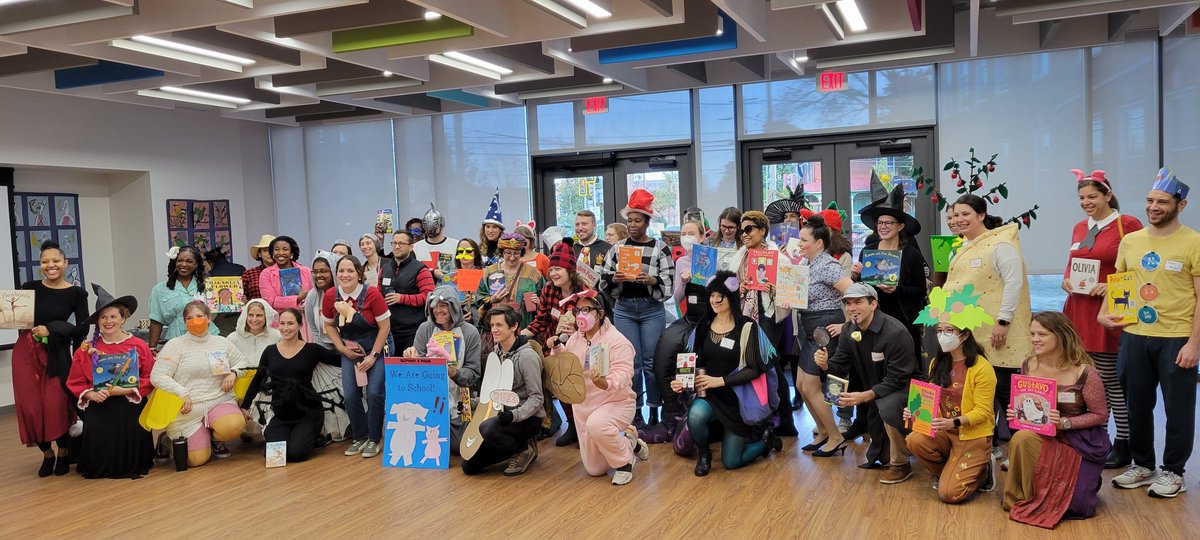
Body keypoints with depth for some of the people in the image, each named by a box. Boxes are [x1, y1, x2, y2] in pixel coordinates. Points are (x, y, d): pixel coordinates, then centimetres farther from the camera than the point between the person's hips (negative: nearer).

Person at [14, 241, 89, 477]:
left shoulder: (76, 293, -1)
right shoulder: (30, 288, 3)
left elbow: (82, 329, -3)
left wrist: (51, 330, -12)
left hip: (56, 354, -2)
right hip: (26, 351, 2)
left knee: (56, 405, -8)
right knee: (30, 406, 1)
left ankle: (63, 453, 16)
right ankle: (47, 454, 21)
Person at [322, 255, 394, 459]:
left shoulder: (371, 294, -21)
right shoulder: (330, 296, -10)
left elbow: (385, 326, -15)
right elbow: (329, 325, 6)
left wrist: (373, 355, -15)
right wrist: (342, 348, -5)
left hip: (378, 347, -4)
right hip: (350, 350, 4)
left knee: (374, 392, -15)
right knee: (350, 395, -5)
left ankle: (374, 440, 4)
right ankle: (360, 437, 16)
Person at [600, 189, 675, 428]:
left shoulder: (660, 247, -1)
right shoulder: (617, 247, 6)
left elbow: (670, 282, -6)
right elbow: (603, 282, 7)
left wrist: (651, 280, -23)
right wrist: (614, 279, -14)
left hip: (652, 309, -2)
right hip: (624, 309, 2)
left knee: (651, 362, 2)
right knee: (631, 362, 4)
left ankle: (654, 411, 14)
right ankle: (635, 412, 15)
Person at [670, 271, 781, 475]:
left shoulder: (747, 326, -11)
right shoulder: (704, 325, 1)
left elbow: (754, 369, -14)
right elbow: (694, 363, 5)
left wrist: (720, 381, -21)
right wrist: (682, 381, -15)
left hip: (736, 397, -3)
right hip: (708, 394, 3)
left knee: (731, 462, 0)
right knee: (696, 414, -33)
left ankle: (763, 437, 30)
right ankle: (704, 453, 0)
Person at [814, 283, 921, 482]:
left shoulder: (895, 332, -27)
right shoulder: (848, 330, -5)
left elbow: (896, 379, -28)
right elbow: (840, 367, -5)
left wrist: (865, 396, -40)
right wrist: (825, 365, -29)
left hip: (904, 388, -7)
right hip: (874, 388, 7)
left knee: (887, 406, -38)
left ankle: (900, 465, -17)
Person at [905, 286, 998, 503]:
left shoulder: (981, 368, -14)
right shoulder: (936, 364, 5)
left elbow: (982, 412, -14)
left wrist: (953, 422, -29)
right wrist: (916, 412, -12)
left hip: (972, 436, -5)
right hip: (943, 433, 5)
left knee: (950, 493, -16)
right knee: (914, 440, -27)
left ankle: (983, 470, 17)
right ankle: (947, 471, 4)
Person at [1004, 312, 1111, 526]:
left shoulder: (1084, 373, -17)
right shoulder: (1029, 366, -2)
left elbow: (1100, 415, -10)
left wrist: (1064, 423, -25)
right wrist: (1015, 412, -12)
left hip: (1081, 440, -3)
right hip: (1043, 436, 4)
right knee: (1022, 438, -29)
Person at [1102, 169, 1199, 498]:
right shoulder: (1130, 241, 7)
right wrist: (1104, 312, 1)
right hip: (1134, 336, 5)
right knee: (1137, 406, 13)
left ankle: (1173, 472, 20)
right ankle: (1142, 465, 28)